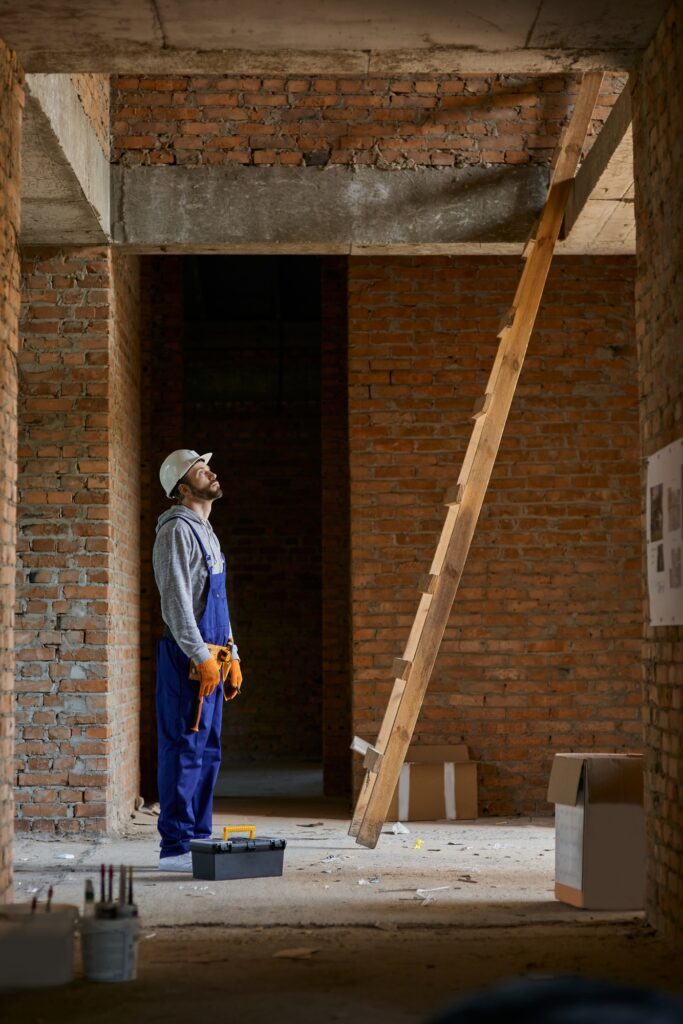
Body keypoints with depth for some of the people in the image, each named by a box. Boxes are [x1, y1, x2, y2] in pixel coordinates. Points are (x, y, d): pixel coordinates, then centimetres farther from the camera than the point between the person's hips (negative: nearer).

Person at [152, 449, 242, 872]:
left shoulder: (207, 532, 21)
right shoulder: (176, 530, -10)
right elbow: (176, 600, -18)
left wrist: (232, 655, 21)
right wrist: (202, 656, -21)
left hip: (210, 655, 10)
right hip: (187, 658, -10)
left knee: (208, 750, 11)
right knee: (185, 749, -9)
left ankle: (199, 838, 17)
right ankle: (176, 846, -7)